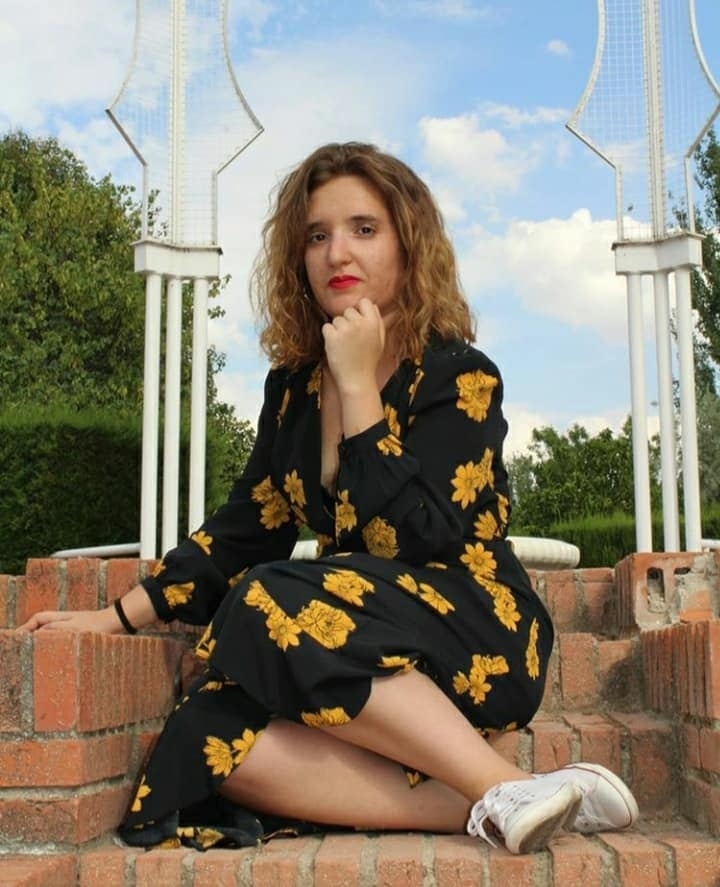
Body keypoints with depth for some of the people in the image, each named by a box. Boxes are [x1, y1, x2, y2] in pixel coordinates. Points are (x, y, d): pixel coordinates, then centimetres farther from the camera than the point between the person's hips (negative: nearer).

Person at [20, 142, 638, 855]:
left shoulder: (459, 377, -7)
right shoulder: (294, 386, 10)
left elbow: (416, 543, -19)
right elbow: (246, 524, 15)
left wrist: (358, 384, -16)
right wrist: (119, 616, 9)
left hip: (471, 636, -5)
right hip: (368, 663, 5)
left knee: (273, 607, -32)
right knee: (210, 741, -25)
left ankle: (506, 791, -29)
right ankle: (483, 814, -28)